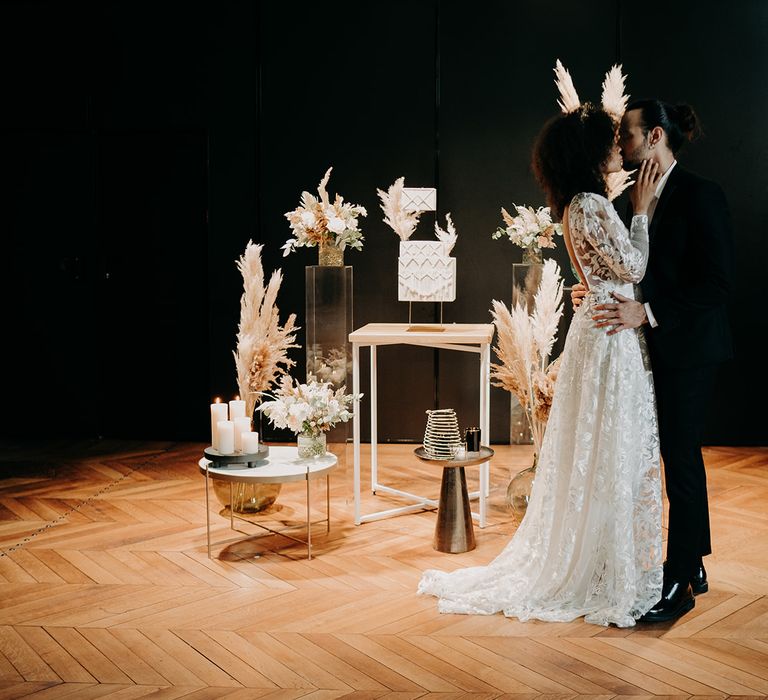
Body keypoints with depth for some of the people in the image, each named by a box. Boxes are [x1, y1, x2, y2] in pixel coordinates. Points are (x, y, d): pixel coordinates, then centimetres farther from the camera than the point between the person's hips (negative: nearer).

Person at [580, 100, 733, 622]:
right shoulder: (640, 197, 12)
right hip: (657, 349, 8)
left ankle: (679, 584, 10)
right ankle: (694, 567, 28)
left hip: (689, 350, -8)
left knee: (680, 460, -2)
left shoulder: (701, 195, -13)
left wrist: (646, 314, -22)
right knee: (682, 458, 15)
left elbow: (716, 281, -18)